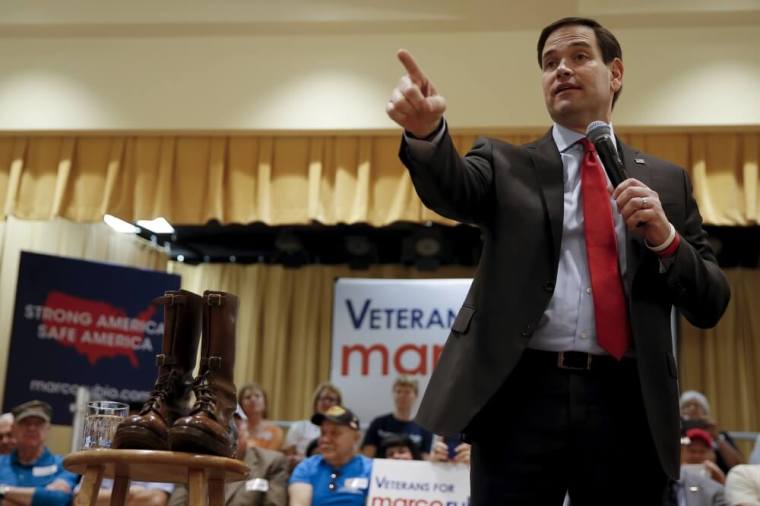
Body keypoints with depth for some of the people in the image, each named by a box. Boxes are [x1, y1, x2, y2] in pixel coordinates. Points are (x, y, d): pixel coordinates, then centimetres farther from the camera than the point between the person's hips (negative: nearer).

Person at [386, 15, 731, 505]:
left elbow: (711, 304, 11)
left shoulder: (667, 180, 14)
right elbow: (452, 189, -12)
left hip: (628, 403, 2)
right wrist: (427, 131, -33)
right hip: (521, 395, -1)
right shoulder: (505, 163, 10)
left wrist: (666, 238, -8)